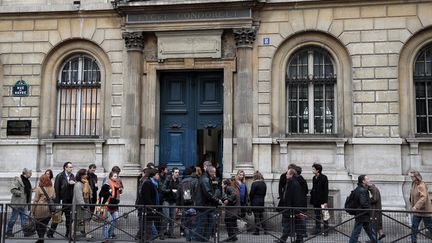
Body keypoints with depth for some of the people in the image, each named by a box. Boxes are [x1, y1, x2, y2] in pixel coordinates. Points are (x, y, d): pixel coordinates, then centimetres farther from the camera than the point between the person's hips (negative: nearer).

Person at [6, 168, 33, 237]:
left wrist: (29, 201, 15)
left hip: (24, 203, 8)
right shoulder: (17, 179, -12)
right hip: (17, 202, -8)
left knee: (25, 217, 4)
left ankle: (26, 231, 4)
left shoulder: (27, 180, 14)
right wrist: (21, 194, -19)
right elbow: (13, 190, -19)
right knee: (14, 217, 2)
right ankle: (8, 231, 16)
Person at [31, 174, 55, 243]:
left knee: (38, 224, 7)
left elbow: (35, 200, -6)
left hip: (40, 209, -4)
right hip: (48, 210, 4)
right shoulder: (52, 189, 4)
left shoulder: (39, 188, -8)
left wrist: (32, 210, 1)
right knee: (44, 224, 12)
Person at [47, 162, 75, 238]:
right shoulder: (59, 176, -7)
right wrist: (57, 201, -15)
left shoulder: (72, 176, 9)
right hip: (61, 201, -5)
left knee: (69, 218, 8)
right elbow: (56, 189, -11)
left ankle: (68, 234, 18)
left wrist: (73, 183, -14)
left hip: (70, 201, 5)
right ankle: (50, 233, 16)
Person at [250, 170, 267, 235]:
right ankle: (264, 229, 15)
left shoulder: (254, 183, -15)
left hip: (255, 202, -6)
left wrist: (251, 200, 4)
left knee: (257, 217, 0)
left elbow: (251, 194, -12)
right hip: (262, 201, 6)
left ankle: (257, 230, 4)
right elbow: (264, 193, 10)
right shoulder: (264, 184, 5)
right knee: (262, 216, 13)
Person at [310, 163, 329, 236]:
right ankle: (317, 230, 18)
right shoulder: (314, 178, 11)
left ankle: (326, 230, 8)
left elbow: (326, 190, -13)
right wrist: (312, 198, 11)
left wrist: (325, 201, -17)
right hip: (315, 200, 7)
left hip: (322, 200, -7)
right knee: (317, 216, 11)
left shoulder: (324, 178, -10)